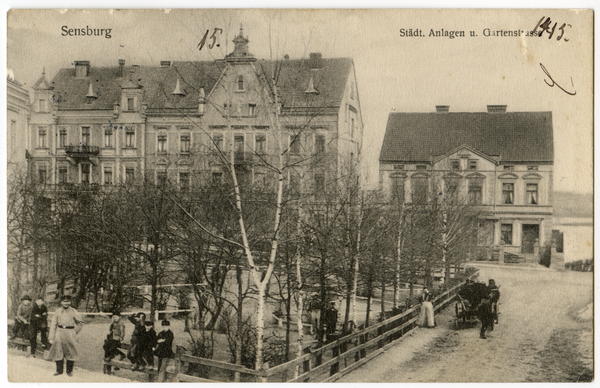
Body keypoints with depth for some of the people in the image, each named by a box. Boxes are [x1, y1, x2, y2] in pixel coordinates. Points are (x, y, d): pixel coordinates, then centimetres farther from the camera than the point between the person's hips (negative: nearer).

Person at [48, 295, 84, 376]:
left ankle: (69, 371, 12)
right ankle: (59, 370, 15)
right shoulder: (58, 311, 5)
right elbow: (53, 324, 6)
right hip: (59, 332, 2)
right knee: (58, 351, 2)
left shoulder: (73, 311, 2)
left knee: (70, 352, -1)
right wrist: (51, 337, 3)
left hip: (69, 333, -1)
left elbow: (80, 322, 13)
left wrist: (75, 331, 6)